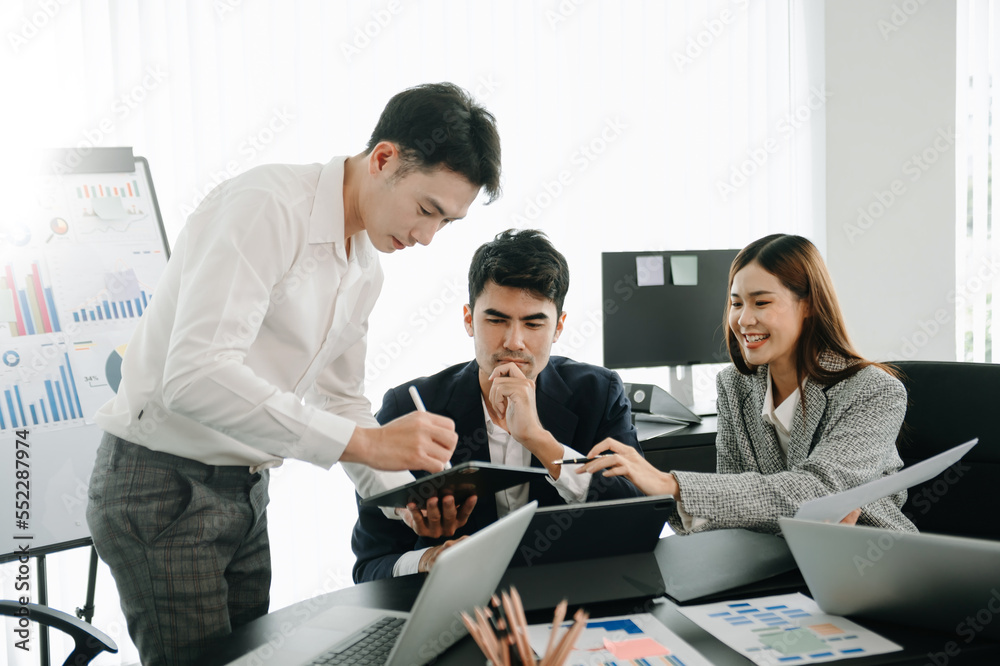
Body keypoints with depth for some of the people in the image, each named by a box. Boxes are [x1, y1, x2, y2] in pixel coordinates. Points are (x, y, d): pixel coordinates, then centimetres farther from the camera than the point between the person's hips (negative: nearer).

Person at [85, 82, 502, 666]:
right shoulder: (265, 206, -22)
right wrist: (366, 442, -35)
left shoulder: (368, 272, 6)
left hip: (247, 487, 8)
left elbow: (340, 400, 14)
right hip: (162, 482, -8)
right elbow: (195, 376, -33)